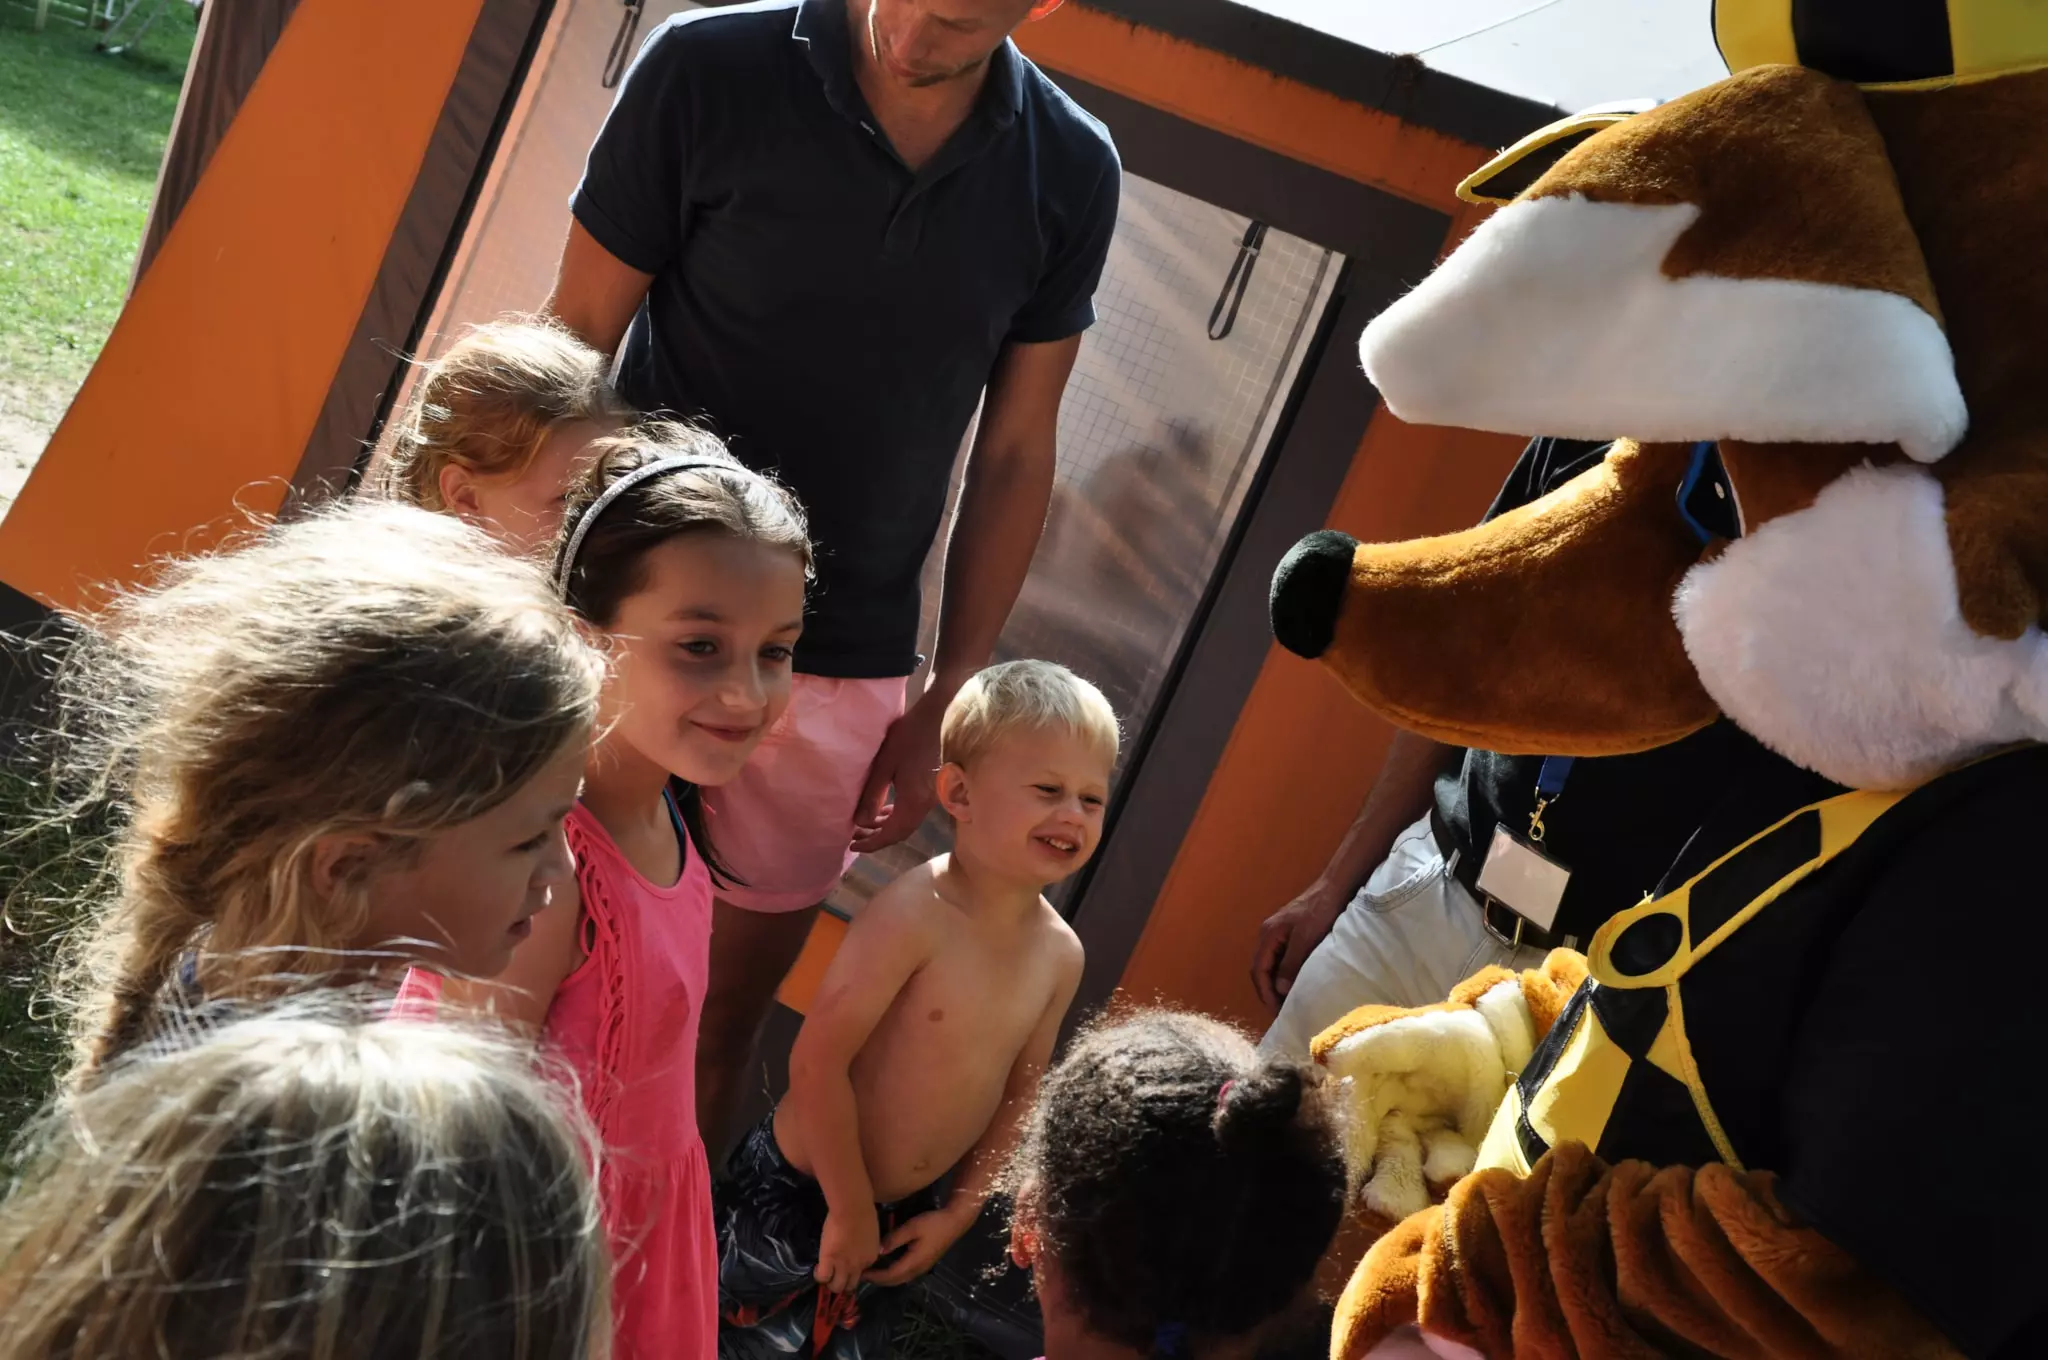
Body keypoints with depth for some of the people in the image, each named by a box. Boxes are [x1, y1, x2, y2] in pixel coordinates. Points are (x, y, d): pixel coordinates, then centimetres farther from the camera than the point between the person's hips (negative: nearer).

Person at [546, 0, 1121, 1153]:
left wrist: (947, 703, 4)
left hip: (845, 678, 2)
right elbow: (571, 349, -5)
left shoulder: (1071, 173, -2)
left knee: (730, 1024, 13)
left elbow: (1014, 453, 4)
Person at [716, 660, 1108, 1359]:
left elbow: (1018, 1093, 4)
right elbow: (819, 1060, -27)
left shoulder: (1060, 954, -7)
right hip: (798, 1191, -6)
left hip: (908, 1213, 6)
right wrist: (850, 1210, -19)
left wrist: (958, 1211, 3)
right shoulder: (912, 914, -28)